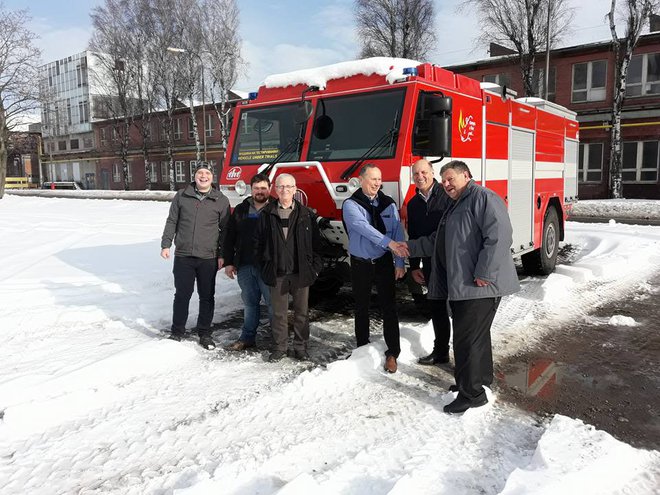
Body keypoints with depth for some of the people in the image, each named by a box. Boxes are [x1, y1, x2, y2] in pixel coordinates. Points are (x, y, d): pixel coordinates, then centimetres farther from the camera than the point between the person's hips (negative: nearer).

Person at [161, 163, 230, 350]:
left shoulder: (221, 200, 2)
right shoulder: (181, 196, 6)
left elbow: (225, 230, 4)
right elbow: (171, 222, 10)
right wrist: (166, 245, 1)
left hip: (208, 258, -1)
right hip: (183, 256, 1)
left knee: (207, 297, 8)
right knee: (182, 295, 8)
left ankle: (204, 333, 21)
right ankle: (177, 332, 22)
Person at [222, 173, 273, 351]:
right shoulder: (240, 210, 10)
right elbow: (229, 237, 12)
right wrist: (228, 262, 6)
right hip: (244, 266, 4)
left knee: (273, 302, 1)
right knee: (249, 303, 14)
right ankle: (247, 338, 25)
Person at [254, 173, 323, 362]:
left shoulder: (306, 214, 3)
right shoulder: (267, 214, 4)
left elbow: (316, 242, 3)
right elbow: (259, 242, 7)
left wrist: (315, 267, -2)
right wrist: (264, 267, 2)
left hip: (301, 272, 0)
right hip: (277, 273, 0)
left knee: (302, 311, 9)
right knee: (279, 313, 8)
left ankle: (301, 347, 21)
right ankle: (279, 347, 20)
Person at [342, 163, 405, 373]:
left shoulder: (389, 204, 2)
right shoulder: (351, 204, -7)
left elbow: (398, 233, -2)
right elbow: (362, 226, -25)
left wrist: (399, 263, -9)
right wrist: (389, 242, -37)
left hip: (384, 262, 1)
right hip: (360, 264, -1)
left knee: (389, 307, -2)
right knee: (362, 307, 12)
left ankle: (392, 352, 5)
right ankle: (362, 347, 27)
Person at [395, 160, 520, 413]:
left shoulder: (483, 198, -10)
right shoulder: (455, 206, 22)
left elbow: (499, 236, -22)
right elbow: (436, 241, 29)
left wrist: (483, 273, -24)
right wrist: (411, 247, 20)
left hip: (480, 286, -10)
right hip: (460, 285, 10)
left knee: (468, 337, -5)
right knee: (475, 334, 19)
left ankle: (472, 393, 6)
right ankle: (481, 377, 34)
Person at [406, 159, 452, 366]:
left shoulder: (448, 195, -6)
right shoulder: (413, 204, 12)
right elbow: (413, 237, 16)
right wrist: (414, 267, 12)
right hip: (430, 264, 6)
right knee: (437, 308, 13)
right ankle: (440, 352, 25)